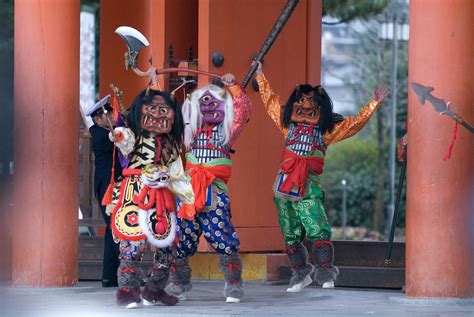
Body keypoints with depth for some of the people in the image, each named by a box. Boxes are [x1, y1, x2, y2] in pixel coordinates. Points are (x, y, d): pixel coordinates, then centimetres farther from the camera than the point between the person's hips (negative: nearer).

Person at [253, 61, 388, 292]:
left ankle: (325, 272, -18)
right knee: (290, 235, 7)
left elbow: (354, 123, 6)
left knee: (318, 230, -18)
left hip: (309, 188, -3)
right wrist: (260, 76, 31)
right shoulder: (288, 123, 15)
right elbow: (271, 100, 25)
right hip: (285, 186, 3)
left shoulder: (327, 128, 9)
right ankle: (300, 272, 18)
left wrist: (374, 104, 1)